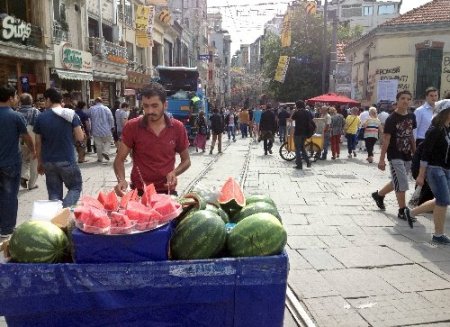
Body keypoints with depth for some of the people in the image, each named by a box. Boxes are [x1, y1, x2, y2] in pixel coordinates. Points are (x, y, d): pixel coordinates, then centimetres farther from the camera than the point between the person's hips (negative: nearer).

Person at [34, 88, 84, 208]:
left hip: (48, 162, 2)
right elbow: (80, 137, -6)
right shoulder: (71, 115, -5)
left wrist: (40, 162, 14)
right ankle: (64, 210, -12)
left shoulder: (41, 117, 0)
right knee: (75, 187, 11)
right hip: (67, 161, -2)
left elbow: (38, 144, 4)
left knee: (54, 193, 12)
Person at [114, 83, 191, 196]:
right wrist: (121, 180, -23)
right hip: (139, 192, -1)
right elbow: (119, 160, -4)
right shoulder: (132, 127, -8)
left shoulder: (178, 128, -5)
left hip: (167, 192, 1)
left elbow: (186, 160, 6)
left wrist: (174, 173, -14)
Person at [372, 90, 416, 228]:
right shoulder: (392, 119, -13)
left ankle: (378, 195, 39)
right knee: (402, 184, -7)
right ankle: (403, 211, 6)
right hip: (395, 157, -7)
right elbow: (386, 140, -14)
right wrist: (381, 159, -17)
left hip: (407, 156, 7)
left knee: (397, 182, 17)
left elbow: (411, 135, 16)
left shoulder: (411, 117, 6)